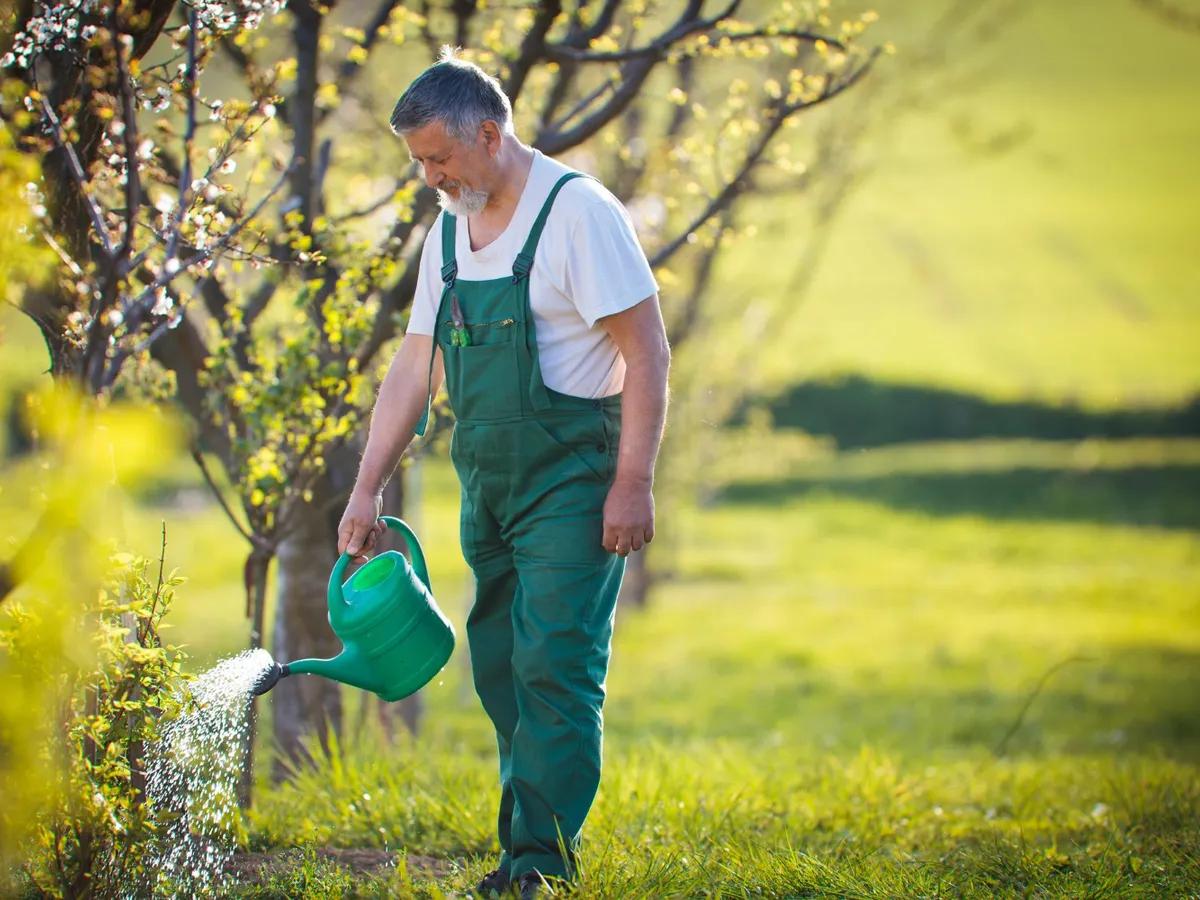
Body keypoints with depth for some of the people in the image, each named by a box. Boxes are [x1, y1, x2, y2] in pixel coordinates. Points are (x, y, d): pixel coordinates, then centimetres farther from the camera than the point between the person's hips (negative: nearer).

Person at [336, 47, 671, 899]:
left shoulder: (578, 212, -12)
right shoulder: (450, 233, 11)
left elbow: (647, 351, -14)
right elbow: (414, 367, 15)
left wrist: (633, 484, -18)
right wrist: (368, 489, 11)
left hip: (571, 484, -8)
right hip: (488, 491, 8)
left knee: (552, 668, -12)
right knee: (501, 671, 9)